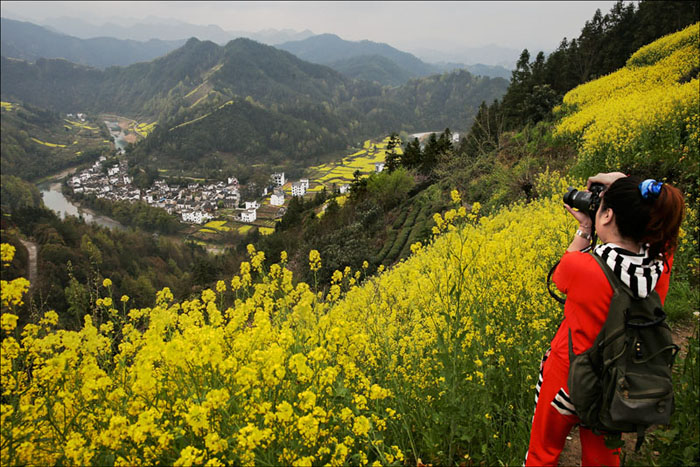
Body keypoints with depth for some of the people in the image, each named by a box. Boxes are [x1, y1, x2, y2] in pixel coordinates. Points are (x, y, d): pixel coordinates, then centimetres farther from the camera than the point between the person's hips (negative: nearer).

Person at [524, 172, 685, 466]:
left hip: (567, 382, -4)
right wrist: (625, 189, -3)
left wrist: (583, 229, 0)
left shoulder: (579, 267, -31)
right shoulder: (661, 266, -17)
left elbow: (562, 273, -5)